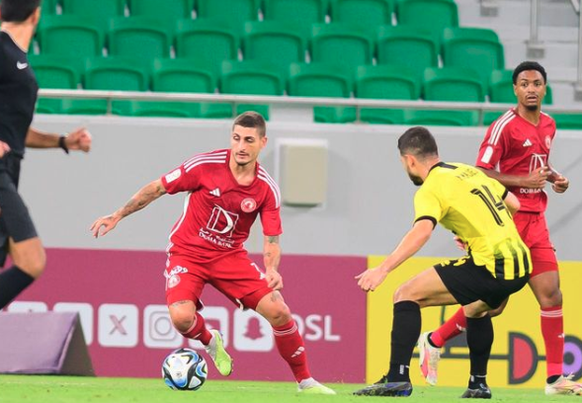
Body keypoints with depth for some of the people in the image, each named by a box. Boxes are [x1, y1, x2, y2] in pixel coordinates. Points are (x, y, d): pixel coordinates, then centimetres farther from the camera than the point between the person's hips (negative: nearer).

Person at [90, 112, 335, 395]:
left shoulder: (267, 189, -9)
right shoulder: (206, 165, -16)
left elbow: (272, 241, -5)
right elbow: (157, 188, -4)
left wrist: (271, 269, -26)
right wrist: (117, 216, -4)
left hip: (230, 255, 2)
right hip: (187, 252, -2)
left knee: (279, 311, -13)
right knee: (182, 316, -29)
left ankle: (305, 381, 6)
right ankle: (209, 342, 9)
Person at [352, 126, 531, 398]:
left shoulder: (431, 189, -5)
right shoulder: (471, 171, 19)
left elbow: (422, 231, -24)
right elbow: (514, 204, 26)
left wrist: (383, 269, -30)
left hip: (490, 265, -8)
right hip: (520, 264, 8)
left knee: (407, 295, -4)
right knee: (476, 309, 38)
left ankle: (397, 379, -13)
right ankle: (478, 384, 37)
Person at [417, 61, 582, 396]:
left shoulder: (548, 125, 13)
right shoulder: (505, 127, -11)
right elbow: (481, 174, -13)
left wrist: (553, 177, 9)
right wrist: (524, 181, -20)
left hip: (535, 221, 7)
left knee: (551, 295, -2)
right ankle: (433, 341, 17)